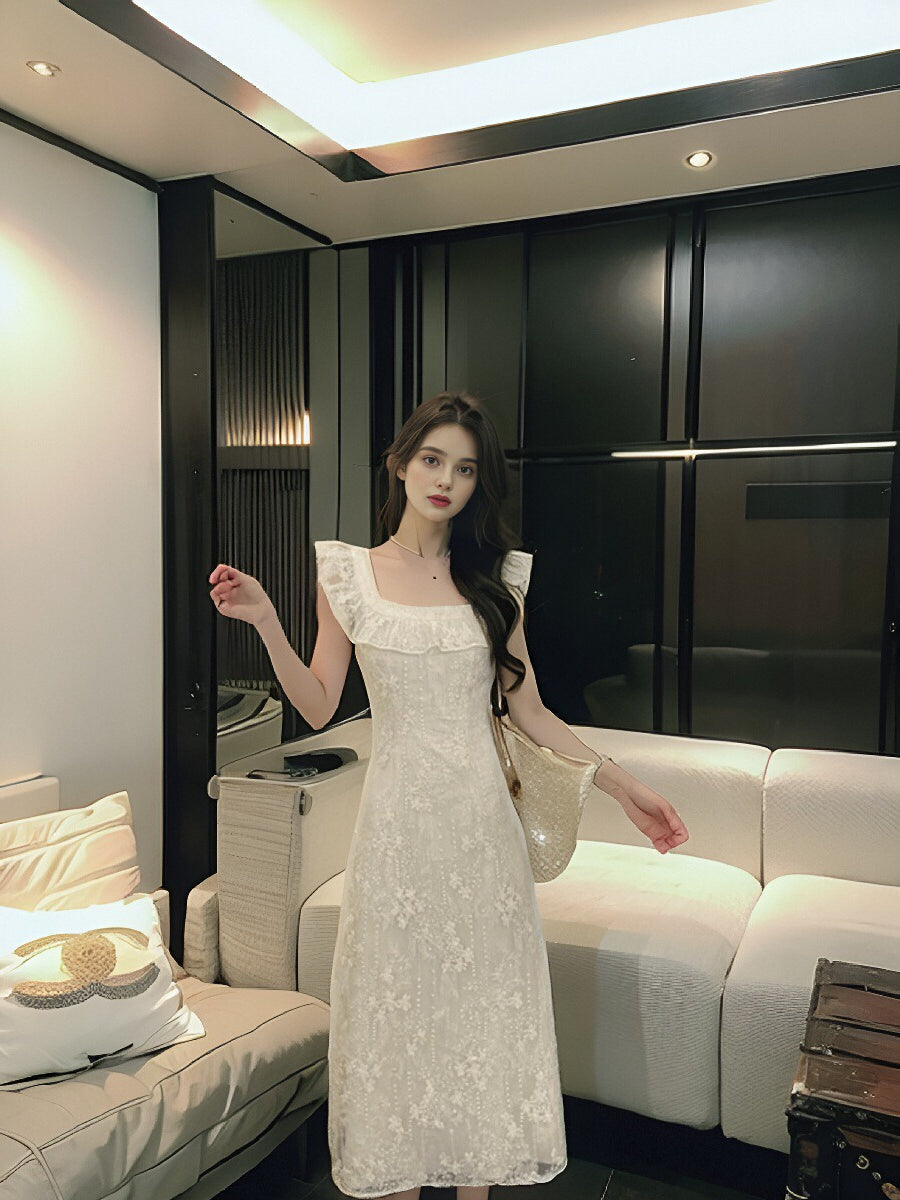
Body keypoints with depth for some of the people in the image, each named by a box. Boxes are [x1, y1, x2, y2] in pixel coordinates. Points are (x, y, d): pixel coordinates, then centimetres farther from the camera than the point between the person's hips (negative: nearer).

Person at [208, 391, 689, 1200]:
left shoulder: (495, 578, 4)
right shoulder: (348, 573, 1)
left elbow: (528, 709, 6)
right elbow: (318, 706, 0)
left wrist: (621, 784, 2)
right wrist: (266, 622, -12)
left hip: (481, 817, 2)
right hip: (400, 816, -1)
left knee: (483, 996, 10)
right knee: (399, 992, 9)